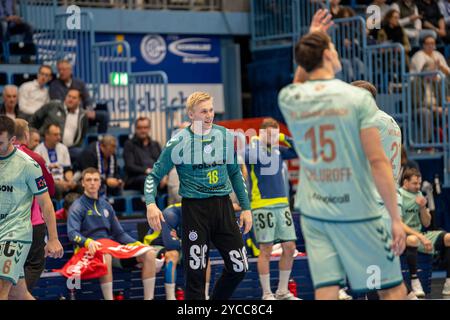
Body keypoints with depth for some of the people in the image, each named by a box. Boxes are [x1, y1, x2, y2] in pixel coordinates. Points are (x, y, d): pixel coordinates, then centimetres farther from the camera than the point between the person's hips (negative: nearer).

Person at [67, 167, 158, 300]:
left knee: (149, 254, -13)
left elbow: (119, 233, 23)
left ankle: (149, 298, -15)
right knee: (105, 256, -41)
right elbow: (72, 233, -14)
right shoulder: (77, 207, 2)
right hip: (91, 250, -6)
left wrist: (136, 244, 7)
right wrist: (88, 242, -33)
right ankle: (109, 299, -37)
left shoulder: (105, 205, 22)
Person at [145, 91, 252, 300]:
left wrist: (246, 207, 14)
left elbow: (235, 172, 18)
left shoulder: (224, 136, 6)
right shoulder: (179, 142, -7)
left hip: (223, 205, 4)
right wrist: (150, 204, -20)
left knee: (239, 267, 4)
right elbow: (154, 176, -1)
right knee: (196, 272, -4)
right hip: (195, 208, -4)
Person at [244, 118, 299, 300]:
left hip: (282, 204, 6)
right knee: (266, 251, -3)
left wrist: (284, 138, 1)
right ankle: (267, 294, 5)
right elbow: (253, 156, -27)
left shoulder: (279, 150, 12)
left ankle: (283, 292, 16)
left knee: (289, 248, 5)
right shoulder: (251, 148, -5)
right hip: (262, 206, -6)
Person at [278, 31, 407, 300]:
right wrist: (396, 218, -8)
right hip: (357, 212, -4)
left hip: (313, 213, 4)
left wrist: (308, 47, 33)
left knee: (326, 291, 2)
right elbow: (378, 161, -12)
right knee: (394, 291, 6)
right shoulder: (358, 98, -9)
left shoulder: (288, 99, 2)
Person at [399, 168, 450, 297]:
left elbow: (426, 224, 15)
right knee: (413, 240, -41)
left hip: (418, 234, 7)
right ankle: (414, 281, -31)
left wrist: (423, 207, -5)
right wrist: (421, 237, -26)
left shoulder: (419, 194, 14)